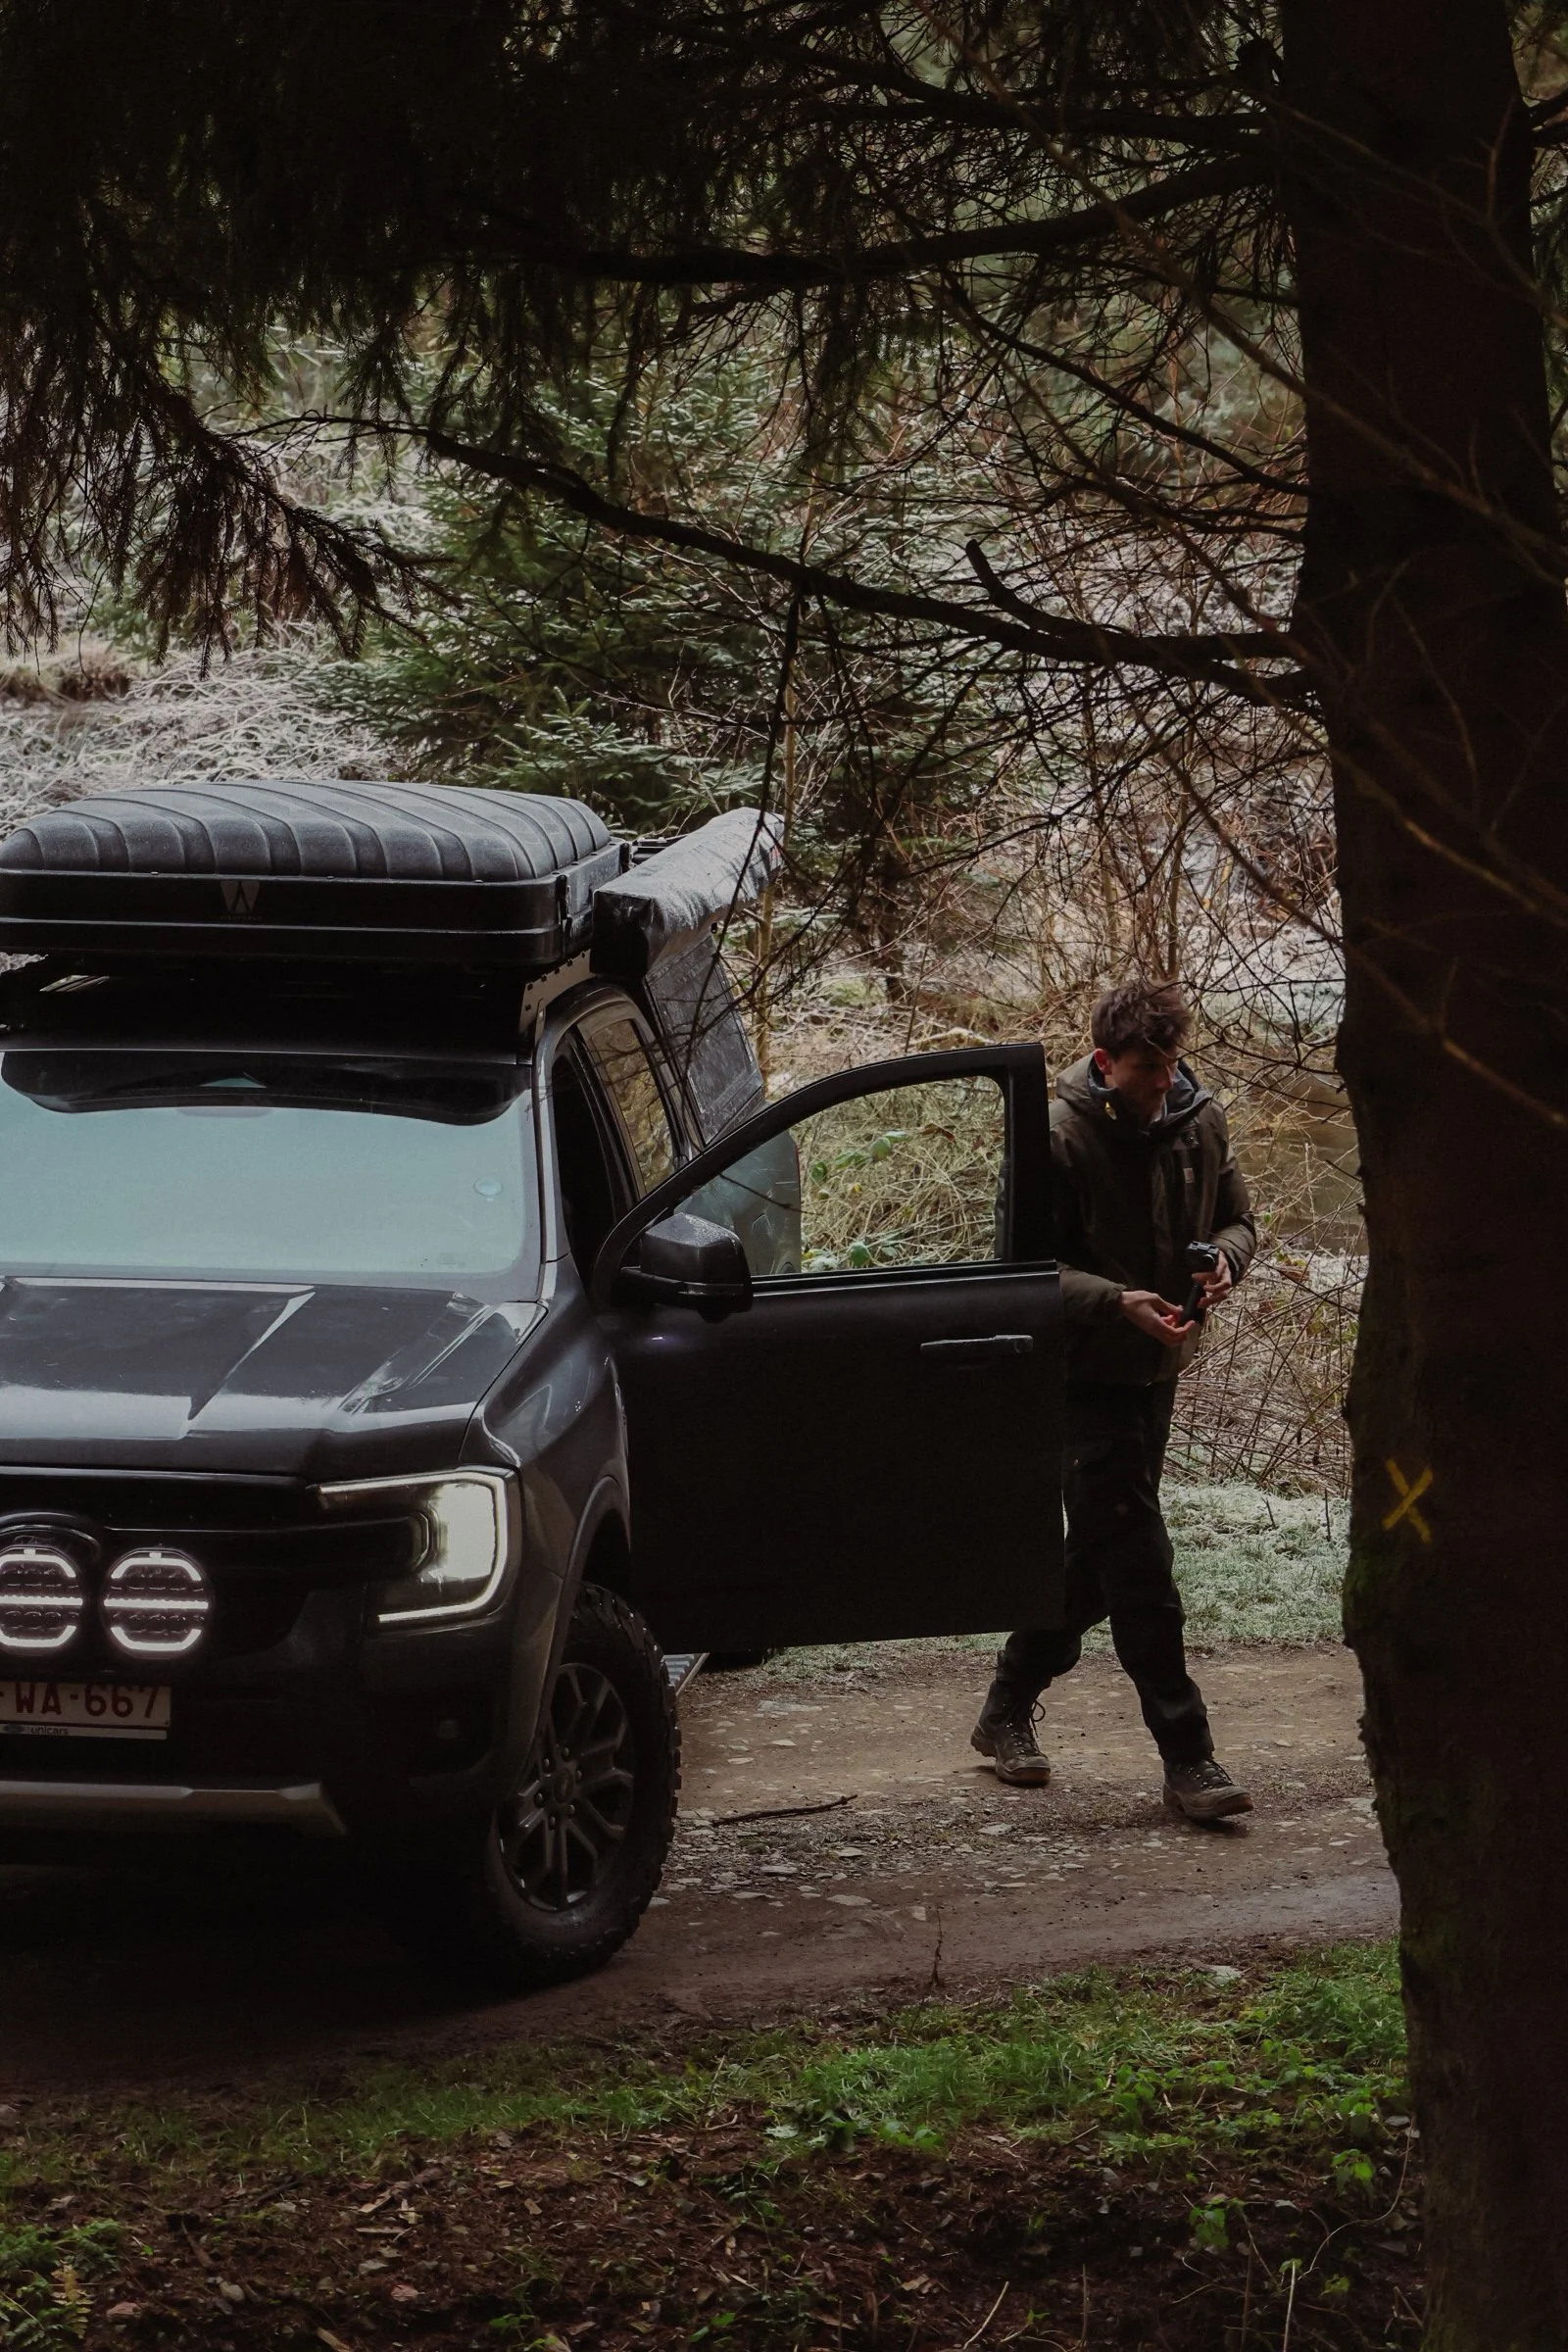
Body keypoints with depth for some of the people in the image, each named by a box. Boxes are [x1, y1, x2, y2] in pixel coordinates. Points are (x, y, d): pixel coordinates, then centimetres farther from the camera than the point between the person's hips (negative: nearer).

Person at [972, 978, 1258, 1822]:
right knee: (1138, 1567, -10)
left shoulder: (1200, 1122, 2)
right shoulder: (1059, 1140, -16)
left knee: (1096, 1560, 15)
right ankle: (1186, 1758, -8)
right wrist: (1115, 1302, -28)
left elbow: (1236, 1217, 14)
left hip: (1157, 1370, 7)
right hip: (1085, 1375, -7)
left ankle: (1006, 1712, 31)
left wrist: (1224, 1258, -10)